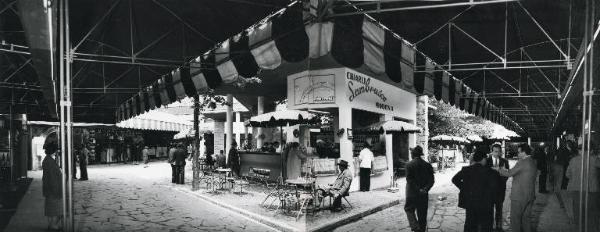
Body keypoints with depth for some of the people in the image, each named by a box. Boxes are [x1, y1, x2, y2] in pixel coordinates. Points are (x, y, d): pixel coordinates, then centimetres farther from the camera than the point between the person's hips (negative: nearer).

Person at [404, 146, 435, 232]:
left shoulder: (409, 164, -12)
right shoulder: (427, 165, 0)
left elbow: (409, 180, -17)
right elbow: (431, 180, -4)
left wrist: (418, 189, -15)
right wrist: (425, 189, -12)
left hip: (412, 193, -4)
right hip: (424, 195, 4)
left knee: (409, 209, 13)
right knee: (422, 214, 15)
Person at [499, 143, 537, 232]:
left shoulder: (522, 162, -18)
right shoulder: (533, 163, 9)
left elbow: (509, 173, -15)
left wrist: (499, 169, 0)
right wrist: (505, 170, 13)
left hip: (519, 196, -8)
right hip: (530, 195, 8)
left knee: (515, 219, 3)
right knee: (526, 217, 18)